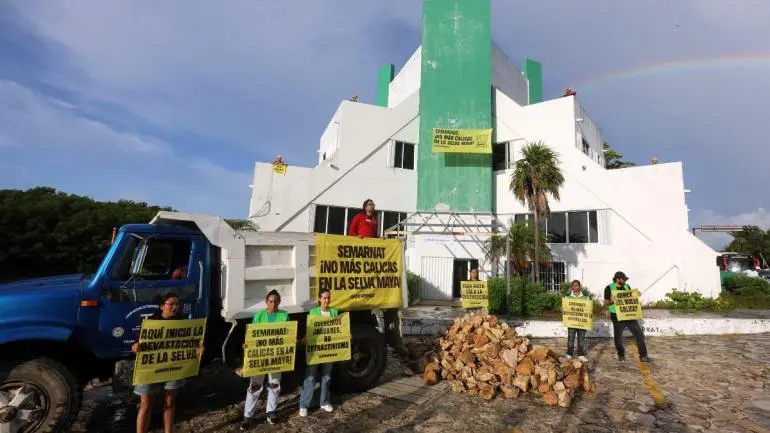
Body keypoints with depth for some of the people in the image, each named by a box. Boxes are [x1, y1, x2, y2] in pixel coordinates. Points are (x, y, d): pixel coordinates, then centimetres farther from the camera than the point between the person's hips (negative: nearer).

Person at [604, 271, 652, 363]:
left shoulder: (627, 286, 9)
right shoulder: (609, 288, -5)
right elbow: (605, 303, -5)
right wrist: (611, 301, -25)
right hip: (617, 316, -4)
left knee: (639, 334, -2)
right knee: (618, 337, 6)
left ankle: (643, 356, 8)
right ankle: (621, 355, 25)